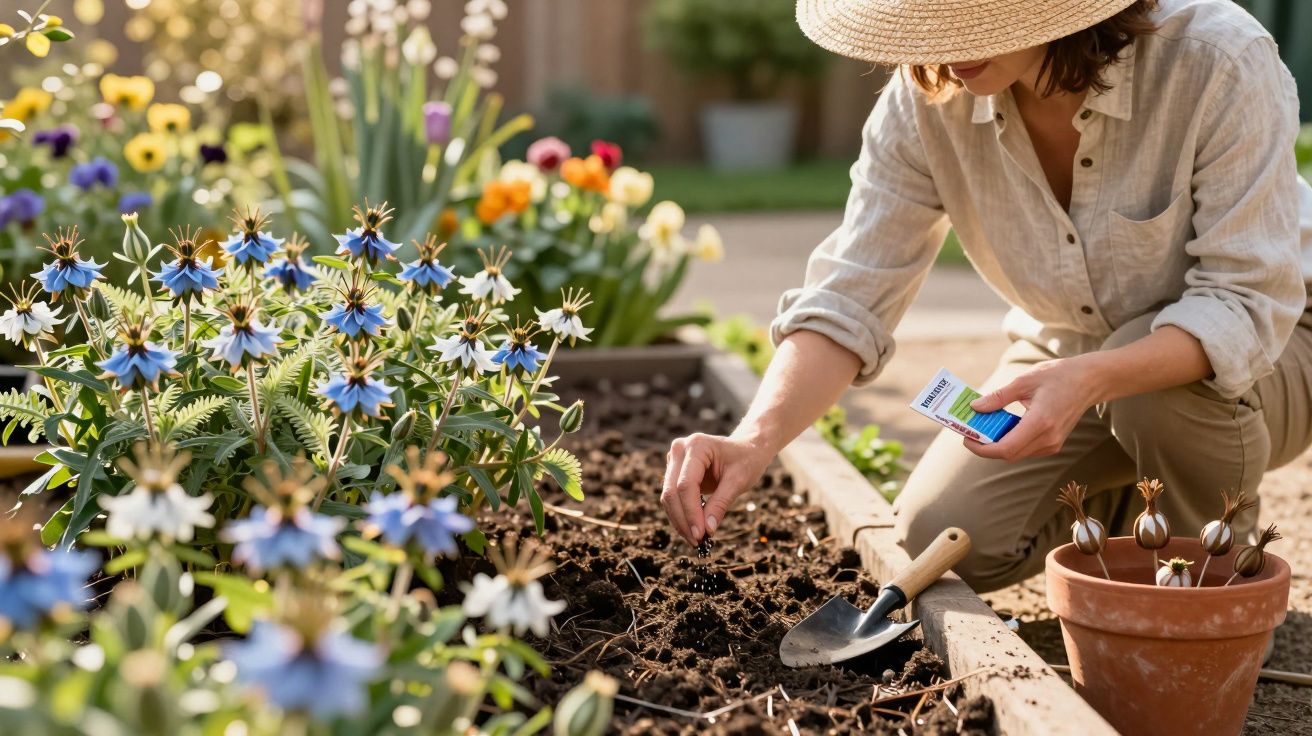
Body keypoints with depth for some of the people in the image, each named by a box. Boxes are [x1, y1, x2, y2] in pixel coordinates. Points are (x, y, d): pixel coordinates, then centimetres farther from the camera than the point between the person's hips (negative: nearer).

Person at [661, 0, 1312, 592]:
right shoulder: (927, 98, -19)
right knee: (944, 540, -16)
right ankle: (1125, 501, 17)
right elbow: (849, 297, -21)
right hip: (1070, 357, 3)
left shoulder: (1217, 60, -31)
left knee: (1164, 378, -37)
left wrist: (1089, 379, -48)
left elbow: (1249, 303, -31)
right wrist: (755, 439, -38)